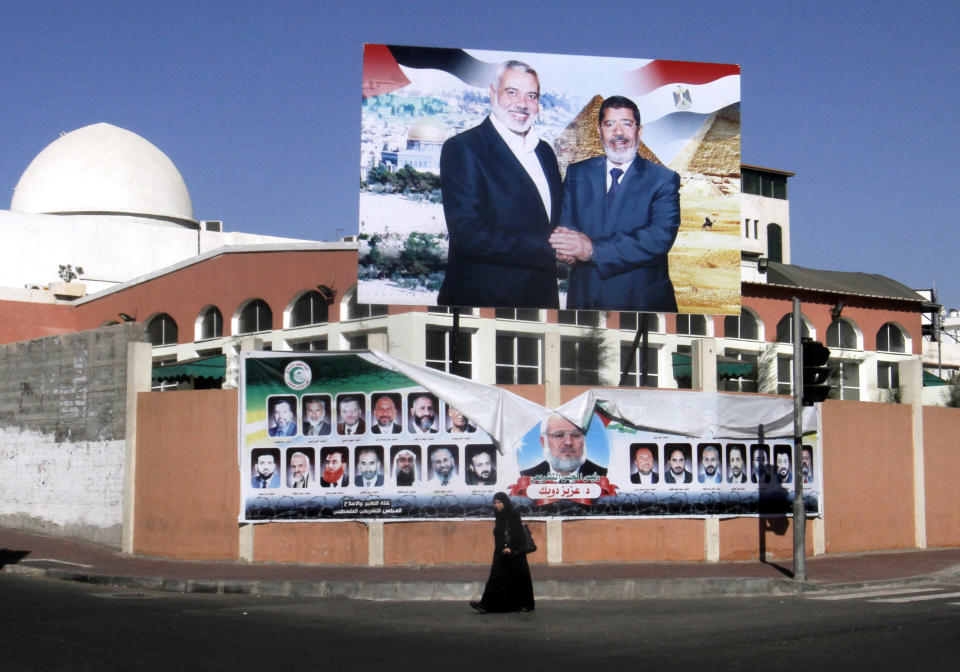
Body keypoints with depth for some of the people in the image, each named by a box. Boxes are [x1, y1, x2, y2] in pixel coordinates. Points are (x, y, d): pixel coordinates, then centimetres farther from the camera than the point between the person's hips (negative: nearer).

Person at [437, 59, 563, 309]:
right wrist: (548, 250, -19)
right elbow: (468, 235, -19)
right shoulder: (462, 149, -10)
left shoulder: (545, 152, 13)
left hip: (542, 298, 7)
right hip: (484, 299, -6)